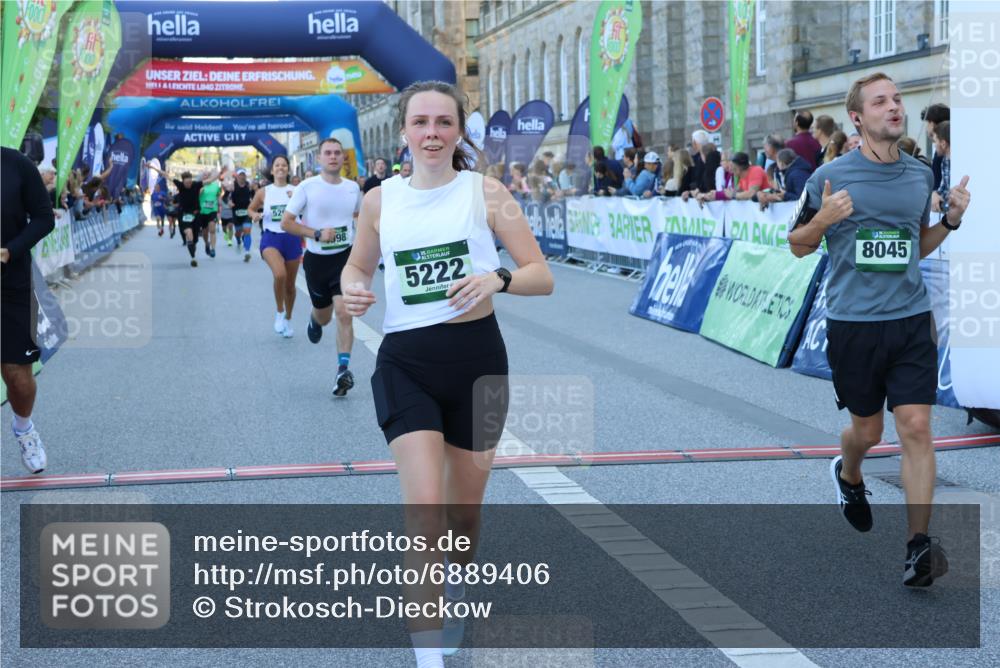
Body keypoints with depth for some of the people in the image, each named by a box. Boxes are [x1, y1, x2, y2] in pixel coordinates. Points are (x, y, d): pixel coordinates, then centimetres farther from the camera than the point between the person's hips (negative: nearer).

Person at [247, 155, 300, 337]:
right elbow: (251, 208, 18)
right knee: (279, 274, -28)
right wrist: (255, 215, -4)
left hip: (291, 238, 2)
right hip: (271, 238, -1)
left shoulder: (296, 191, 1)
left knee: (290, 284, 12)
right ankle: (279, 313, -6)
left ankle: (288, 320, 34)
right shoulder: (264, 192, 3)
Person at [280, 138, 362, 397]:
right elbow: (286, 222, -8)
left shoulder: (352, 187, 1)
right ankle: (314, 319, 54)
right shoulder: (307, 187, -8)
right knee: (324, 316, 15)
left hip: (346, 257, 0)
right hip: (316, 259, 0)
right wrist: (317, 234, -18)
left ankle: (343, 369, -12)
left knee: (344, 313, -16)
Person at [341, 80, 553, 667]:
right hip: (405, 362, 0)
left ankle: (456, 589, 47)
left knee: (465, 507, 14)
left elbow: (542, 276, -6)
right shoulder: (380, 201, 3)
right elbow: (358, 265, 20)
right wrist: (353, 289, -4)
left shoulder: (485, 191, -4)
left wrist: (497, 279, -27)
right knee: (424, 506, -14)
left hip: (477, 360, 0)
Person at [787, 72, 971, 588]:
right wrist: (822, 220, -17)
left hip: (911, 319, 2)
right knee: (867, 430, 11)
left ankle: (919, 545, -4)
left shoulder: (921, 175, 9)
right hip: (853, 323, -2)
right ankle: (848, 476, 47)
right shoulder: (829, 177, -4)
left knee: (916, 428, -7)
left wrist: (951, 220, 3)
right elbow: (798, 246, 4)